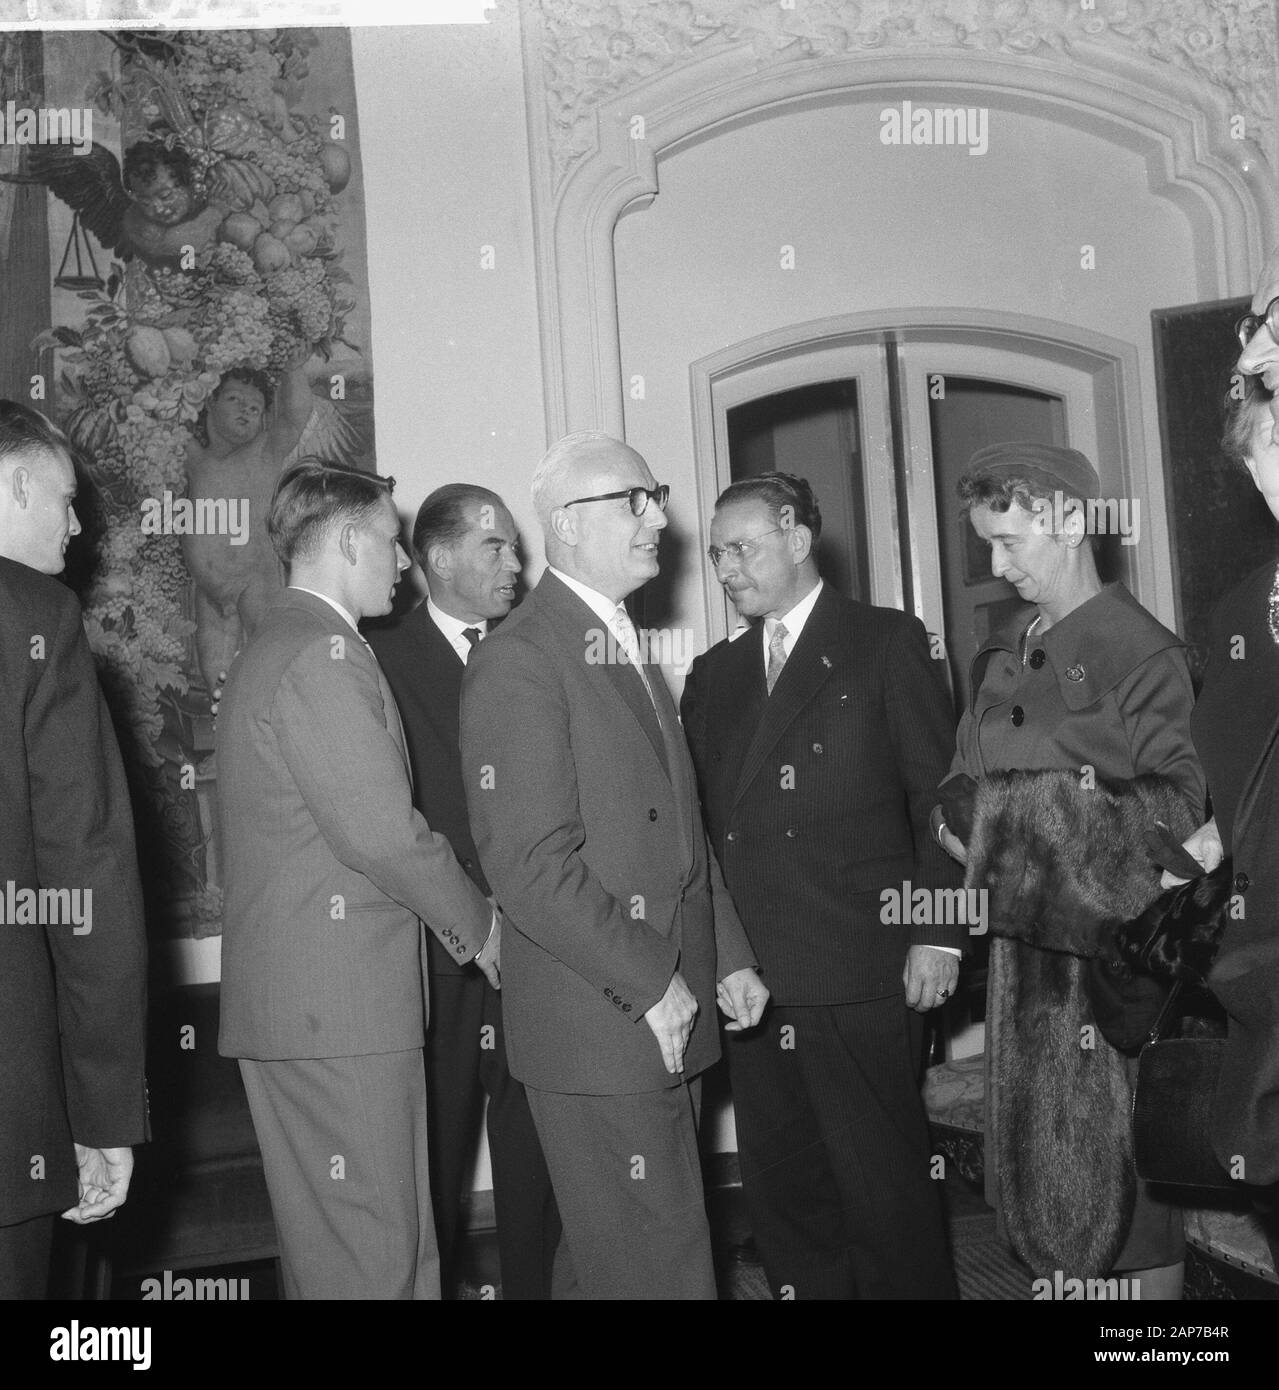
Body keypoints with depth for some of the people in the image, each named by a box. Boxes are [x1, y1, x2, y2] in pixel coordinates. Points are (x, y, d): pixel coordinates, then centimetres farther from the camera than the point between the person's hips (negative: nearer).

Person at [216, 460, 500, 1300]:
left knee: (334, 1249, 15)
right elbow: (380, 830, -20)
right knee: (371, 1262, -3)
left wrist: (448, 913, 15)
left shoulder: (274, 649, 19)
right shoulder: (324, 654, -14)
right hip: (337, 1008, -10)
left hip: (292, 1003, 10)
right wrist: (475, 921, -4)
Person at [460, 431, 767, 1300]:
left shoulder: (629, 654, 17)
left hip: (669, 1019, 8)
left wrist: (727, 958, 13)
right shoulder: (518, 661, -13)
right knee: (657, 1264, -1)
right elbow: (530, 864, -19)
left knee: (605, 1257, 17)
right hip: (599, 1026, -8)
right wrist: (648, 984, -17)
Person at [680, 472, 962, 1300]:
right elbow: (704, 817, 13)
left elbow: (941, 796, -2)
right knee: (781, 1191, 10)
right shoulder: (714, 675, 16)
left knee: (886, 1185, 1)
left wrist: (938, 937, -8)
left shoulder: (887, 643, 2)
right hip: (750, 979, 5)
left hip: (862, 974, -4)